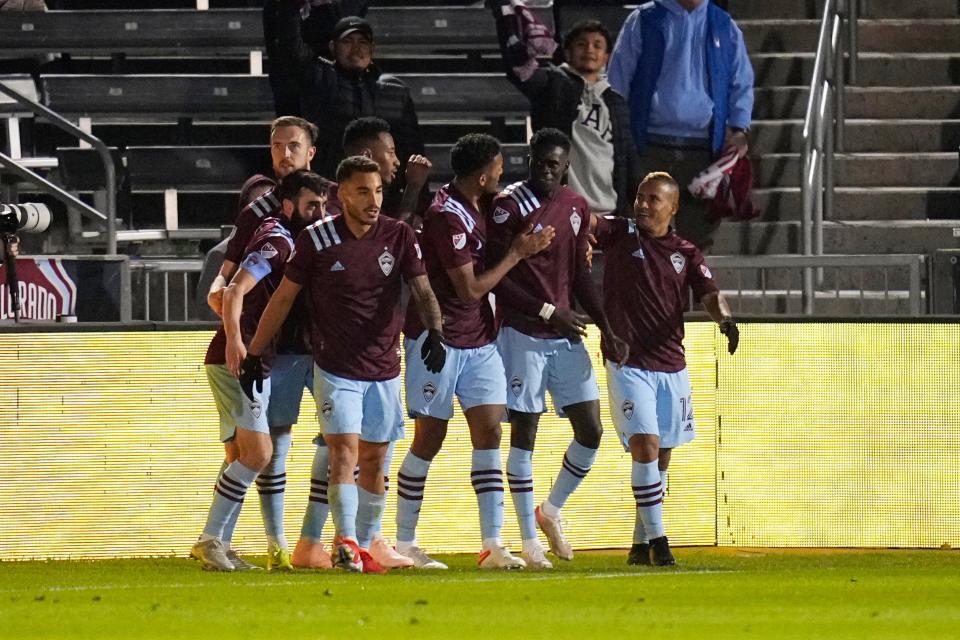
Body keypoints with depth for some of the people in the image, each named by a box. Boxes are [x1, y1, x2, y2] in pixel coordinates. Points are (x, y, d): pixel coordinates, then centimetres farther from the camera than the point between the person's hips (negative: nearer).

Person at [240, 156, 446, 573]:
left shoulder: (399, 236, 0)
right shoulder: (317, 239, -7)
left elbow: (422, 289, -3)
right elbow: (283, 298, 1)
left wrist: (435, 331, -24)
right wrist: (254, 354, 3)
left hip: (384, 369, 3)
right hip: (335, 369, -3)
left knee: (374, 460, 9)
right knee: (344, 450, -17)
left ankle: (364, 546, 18)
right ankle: (345, 542, -23)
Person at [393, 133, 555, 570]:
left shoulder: (474, 206, 8)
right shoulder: (447, 217, -20)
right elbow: (470, 288, -18)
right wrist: (518, 252, -11)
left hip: (478, 340, 8)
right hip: (439, 338, -8)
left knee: (489, 429, -2)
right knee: (430, 436, 0)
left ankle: (492, 543, -5)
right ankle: (405, 543, 10)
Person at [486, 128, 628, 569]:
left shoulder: (576, 208, 11)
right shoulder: (510, 205, -8)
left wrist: (607, 330, 10)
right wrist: (548, 311, -16)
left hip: (566, 335, 6)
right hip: (522, 333, -6)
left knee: (591, 432, 2)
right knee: (524, 433, -3)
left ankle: (552, 511, 24)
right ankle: (530, 540, 2)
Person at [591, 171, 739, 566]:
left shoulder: (685, 253, 9)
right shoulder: (619, 234, 2)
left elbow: (708, 295, -1)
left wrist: (725, 318, -21)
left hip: (671, 367, 4)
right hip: (627, 366, -4)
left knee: (661, 457, 8)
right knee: (645, 445, -16)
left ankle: (641, 544, 19)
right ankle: (657, 539, -14)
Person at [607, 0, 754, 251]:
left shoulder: (725, 27, 12)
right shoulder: (643, 22, 7)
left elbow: (742, 84, 16)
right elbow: (618, 80, 7)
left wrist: (739, 128, 0)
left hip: (703, 149, 2)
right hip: (652, 148, -2)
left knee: (698, 237, 3)